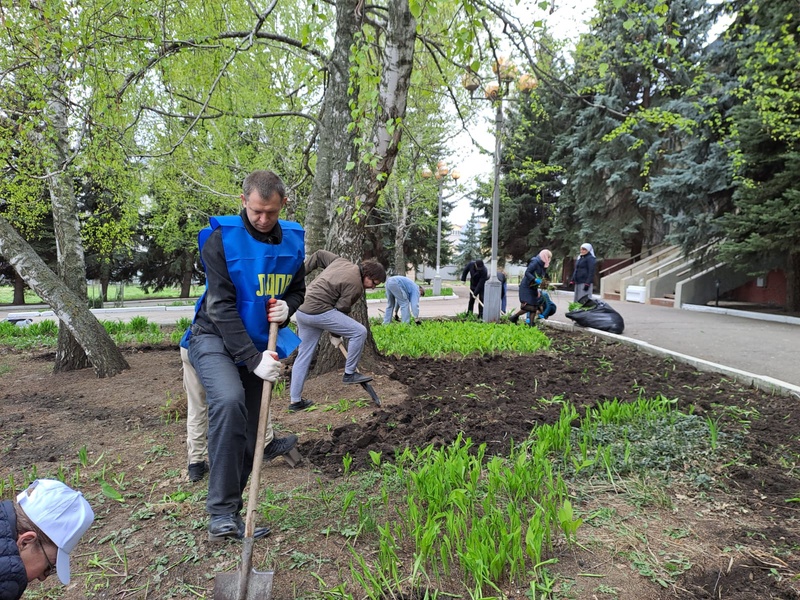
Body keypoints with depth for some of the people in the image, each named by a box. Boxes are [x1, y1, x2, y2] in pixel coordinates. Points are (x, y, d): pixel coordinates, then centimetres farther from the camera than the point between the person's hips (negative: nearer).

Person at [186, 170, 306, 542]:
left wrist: (287, 308, -11)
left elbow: (297, 291, 13)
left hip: (258, 346, 5)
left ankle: (231, 512, 25)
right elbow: (221, 306, -19)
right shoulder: (221, 239, -15)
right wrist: (254, 359, -24)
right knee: (229, 401, -32)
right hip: (215, 339, -5)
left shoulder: (293, 242, 0)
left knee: (248, 437, 7)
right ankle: (221, 511, -20)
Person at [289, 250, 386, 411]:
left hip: (302, 310, 10)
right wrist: (337, 333, 5)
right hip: (319, 312, -10)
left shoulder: (342, 262, 13)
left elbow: (319, 255, 22)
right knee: (359, 332, -7)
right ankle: (349, 373, 4)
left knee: (304, 355, 13)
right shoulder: (355, 286, -11)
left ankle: (295, 401, 19)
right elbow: (341, 309, -9)